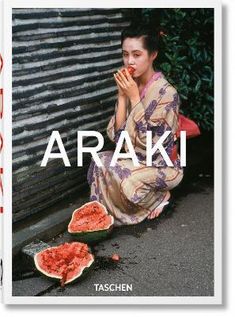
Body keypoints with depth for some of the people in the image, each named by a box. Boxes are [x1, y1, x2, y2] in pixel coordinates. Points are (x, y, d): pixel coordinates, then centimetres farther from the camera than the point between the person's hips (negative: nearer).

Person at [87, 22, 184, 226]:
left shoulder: (166, 92, -21)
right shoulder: (130, 85, -2)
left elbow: (148, 143, -25)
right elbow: (117, 135, -7)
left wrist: (134, 97, -25)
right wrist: (122, 95, -16)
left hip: (162, 166, -6)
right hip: (136, 160, 6)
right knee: (100, 162, -20)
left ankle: (158, 197, -1)